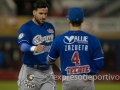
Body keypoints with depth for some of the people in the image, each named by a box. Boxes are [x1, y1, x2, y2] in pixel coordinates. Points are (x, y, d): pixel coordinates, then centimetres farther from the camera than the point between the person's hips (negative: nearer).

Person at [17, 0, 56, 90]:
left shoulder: (50, 27, 9)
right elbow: (22, 45, -27)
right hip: (31, 71, -5)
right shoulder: (25, 28, -10)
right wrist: (34, 48, -49)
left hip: (48, 71, 5)